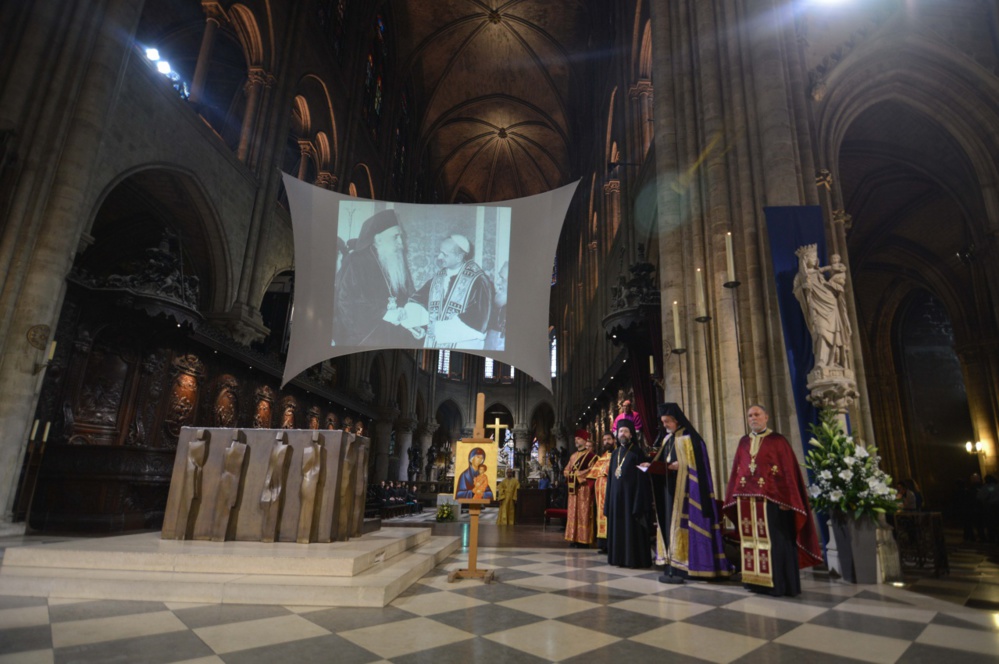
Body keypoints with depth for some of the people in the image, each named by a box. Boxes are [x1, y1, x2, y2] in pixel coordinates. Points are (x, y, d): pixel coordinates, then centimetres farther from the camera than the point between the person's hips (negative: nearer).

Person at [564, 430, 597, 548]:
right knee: (573, 513, 6)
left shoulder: (590, 455, -3)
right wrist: (570, 475, -2)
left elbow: (591, 470, -14)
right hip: (573, 488, 7)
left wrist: (577, 474, -13)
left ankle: (583, 539, -2)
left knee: (583, 513, -6)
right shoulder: (573, 456, 19)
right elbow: (566, 470, 19)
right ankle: (574, 538, 11)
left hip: (584, 488, -7)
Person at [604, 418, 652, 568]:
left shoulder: (637, 452, -3)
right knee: (618, 527, 8)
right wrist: (609, 500, 9)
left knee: (633, 527, -2)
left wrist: (639, 502, -16)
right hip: (616, 496, 6)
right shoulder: (615, 453, 14)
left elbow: (641, 477, -9)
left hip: (630, 495, -6)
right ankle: (620, 557, 16)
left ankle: (635, 559, 6)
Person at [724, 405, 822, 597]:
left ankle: (778, 583, 10)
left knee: (774, 541, 0)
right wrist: (734, 496, 8)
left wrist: (785, 499, -12)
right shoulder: (743, 442, 13)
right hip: (746, 499, 5)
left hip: (771, 499, -5)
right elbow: (736, 471, 13)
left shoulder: (778, 441, 0)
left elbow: (788, 471, -5)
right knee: (751, 540, 9)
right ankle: (756, 581, 18)